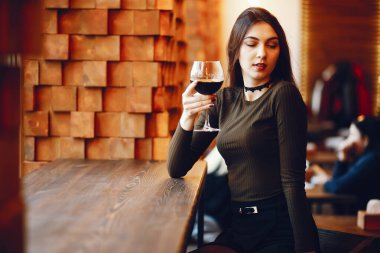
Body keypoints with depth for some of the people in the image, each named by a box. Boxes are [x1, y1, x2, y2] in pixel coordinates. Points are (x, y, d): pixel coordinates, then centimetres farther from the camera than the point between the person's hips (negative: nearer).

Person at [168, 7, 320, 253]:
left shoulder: (283, 94, -9)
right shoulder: (223, 99, 9)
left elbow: (292, 179, -14)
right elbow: (177, 169, 5)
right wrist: (187, 118, -12)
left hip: (281, 230, -5)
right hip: (238, 227, 5)